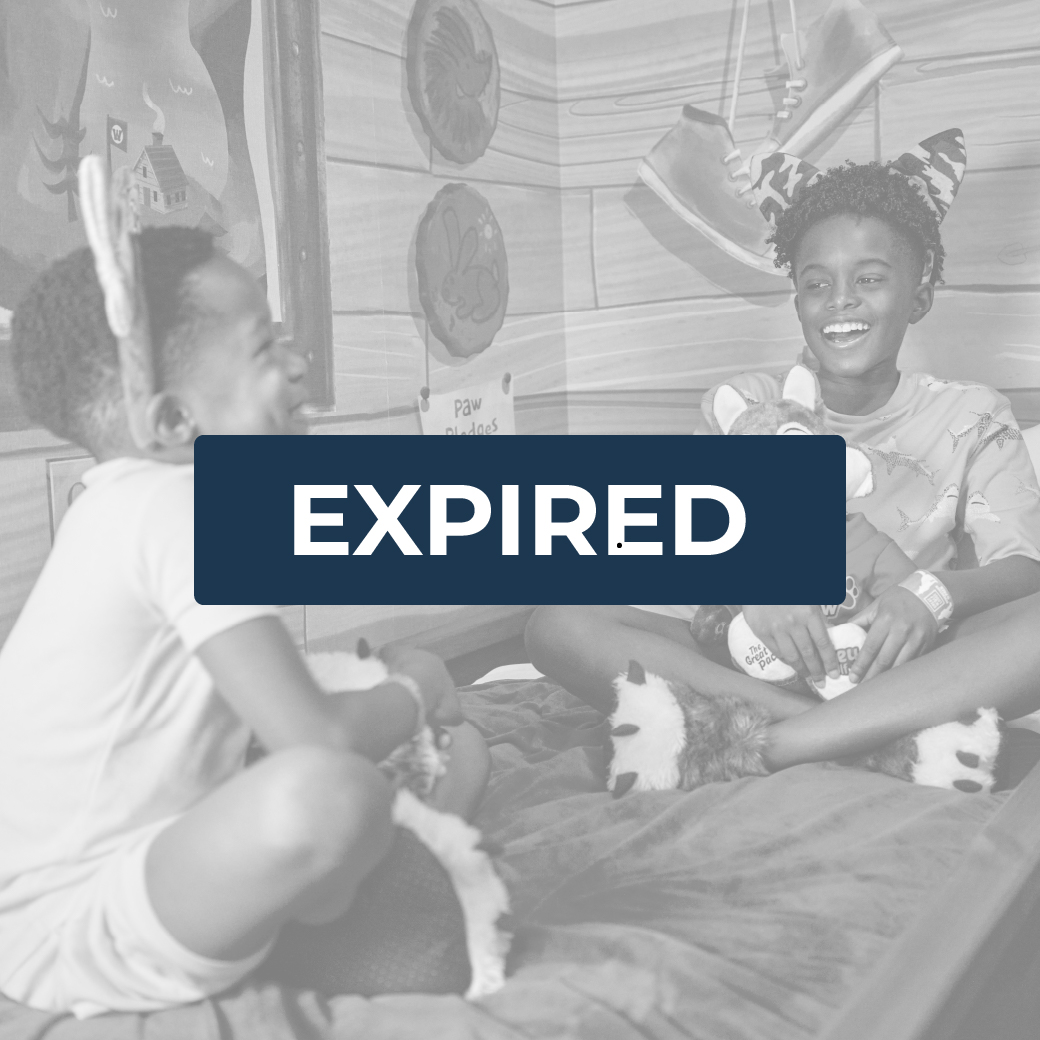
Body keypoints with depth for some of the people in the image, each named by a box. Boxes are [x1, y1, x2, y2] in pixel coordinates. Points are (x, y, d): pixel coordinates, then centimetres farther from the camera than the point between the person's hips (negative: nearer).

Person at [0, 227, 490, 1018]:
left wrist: (368, 679, 1)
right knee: (324, 791, -40)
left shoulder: (129, 504, 7)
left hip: (133, 865, 9)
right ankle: (319, 900, -8)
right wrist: (413, 692, -10)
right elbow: (316, 738, -31)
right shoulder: (178, 503, -25)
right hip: (64, 930, -9)